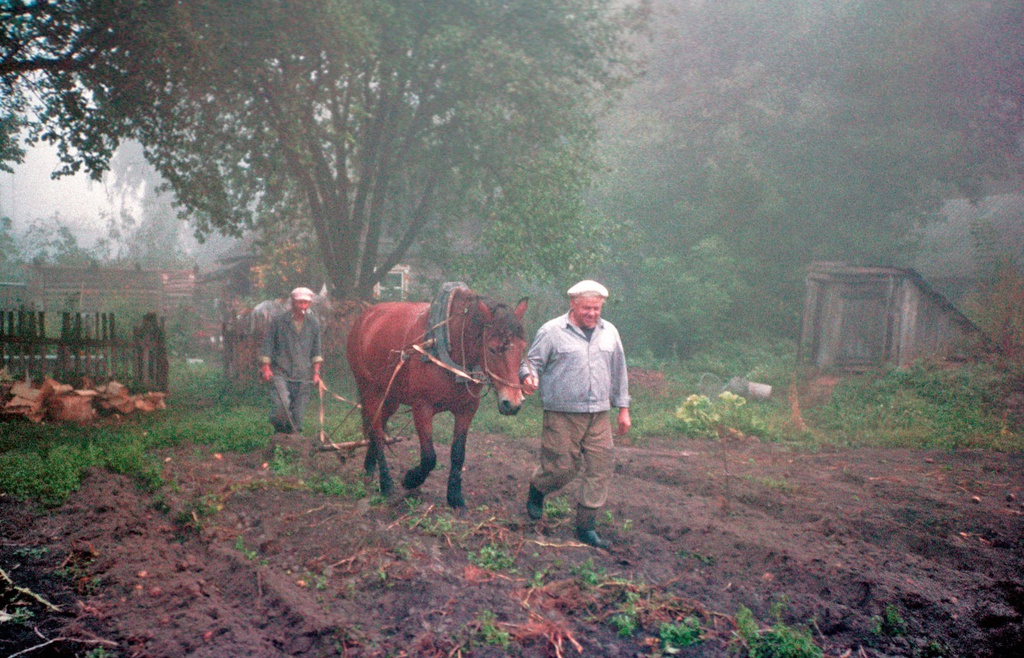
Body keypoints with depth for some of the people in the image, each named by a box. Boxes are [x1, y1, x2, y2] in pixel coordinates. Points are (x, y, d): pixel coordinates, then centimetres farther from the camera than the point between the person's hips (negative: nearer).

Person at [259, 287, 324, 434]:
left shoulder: (313, 323, 11)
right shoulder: (278, 321, 2)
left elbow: (316, 351, 17)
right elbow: (267, 346, 4)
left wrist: (316, 373, 10)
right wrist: (266, 368, -4)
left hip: (303, 377, 3)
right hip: (280, 372, -3)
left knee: (297, 414, 2)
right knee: (281, 405, -24)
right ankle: (279, 432, -1)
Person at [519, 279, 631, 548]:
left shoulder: (610, 332, 11)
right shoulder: (552, 331, -3)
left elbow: (619, 372, 18)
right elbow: (532, 361, -3)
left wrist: (623, 408, 17)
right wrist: (528, 377, -26)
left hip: (599, 415, 5)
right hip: (563, 414, -4)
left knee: (600, 470, 1)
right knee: (562, 467, -1)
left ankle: (586, 526, 14)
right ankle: (536, 491, 33)